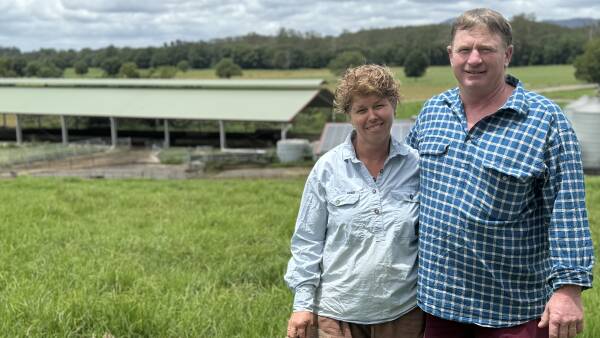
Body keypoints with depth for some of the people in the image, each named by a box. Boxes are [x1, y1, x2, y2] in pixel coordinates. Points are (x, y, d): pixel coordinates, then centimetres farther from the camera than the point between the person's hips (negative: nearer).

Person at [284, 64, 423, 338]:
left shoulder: (416, 166, -3)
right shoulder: (328, 168, -5)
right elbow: (308, 240, -2)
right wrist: (303, 303, -5)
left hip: (402, 310, 1)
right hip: (338, 311, -1)